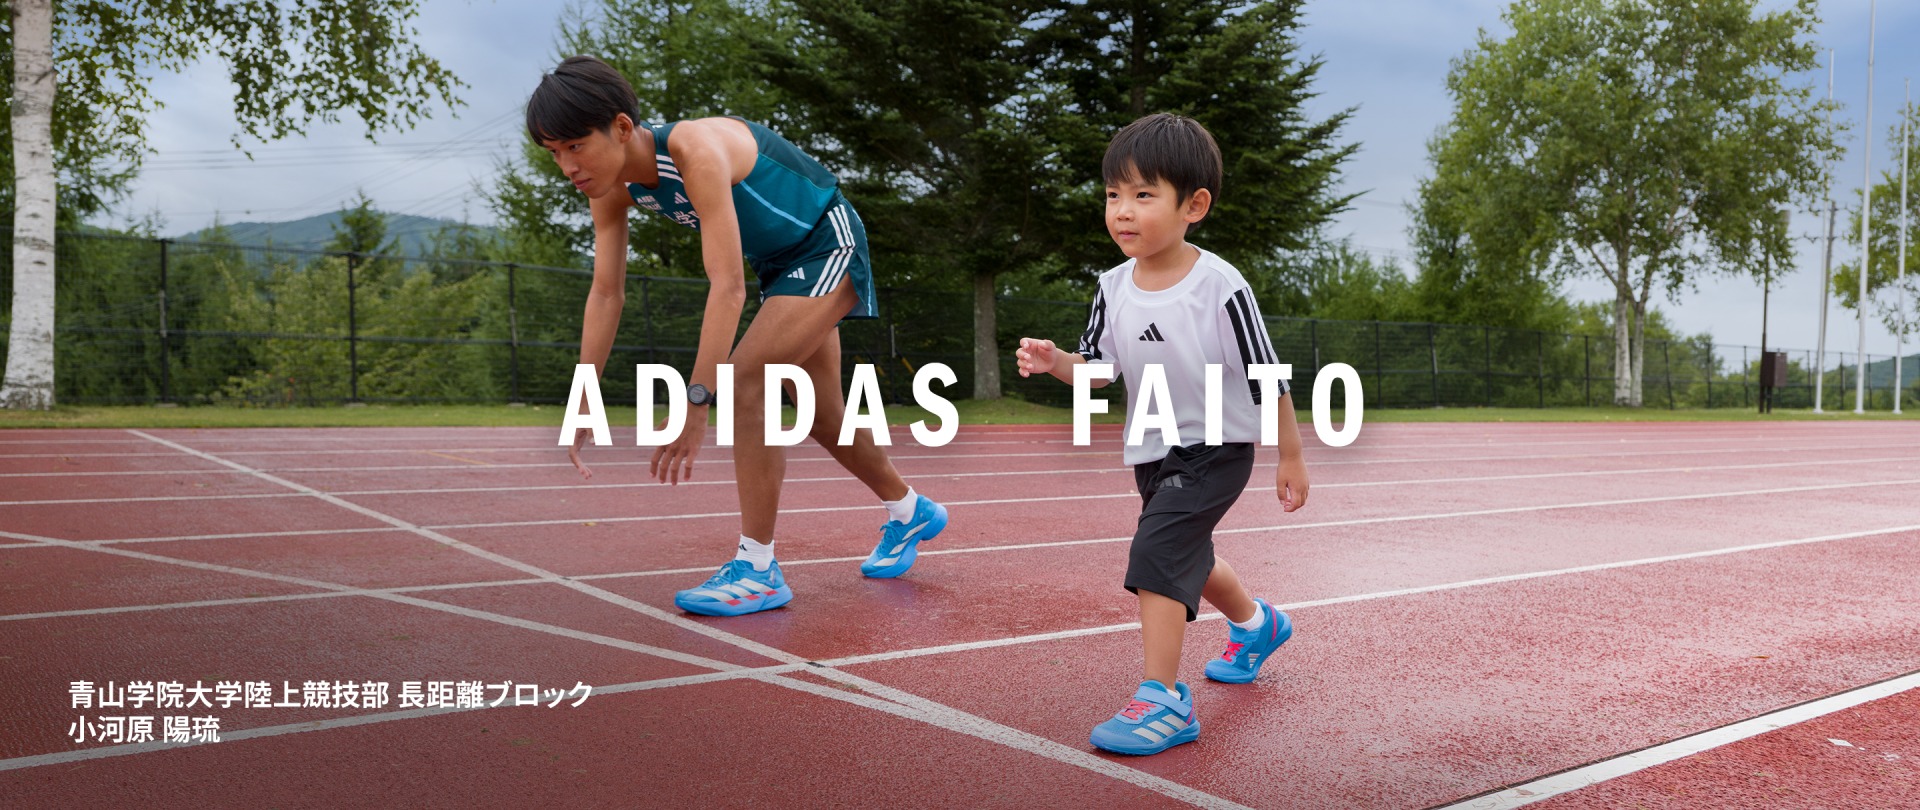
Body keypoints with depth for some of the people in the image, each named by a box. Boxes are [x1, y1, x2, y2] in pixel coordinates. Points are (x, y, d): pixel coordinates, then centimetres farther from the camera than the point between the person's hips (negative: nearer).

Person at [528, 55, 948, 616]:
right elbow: (606, 293, -4)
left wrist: (695, 403, -43)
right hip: (782, 264, 9)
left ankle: (757, 569, -15)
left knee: (744, 379, -23)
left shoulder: (695, 150, -35)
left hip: (829, 246, -9)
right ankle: (909, 512, 41)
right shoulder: (611, 188, -11)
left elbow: (728, 287, -40)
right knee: (823, 418, 16)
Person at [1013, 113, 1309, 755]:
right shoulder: (1114, 287, -7)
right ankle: (1256, 624, 56)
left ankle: (1164, 700, -14)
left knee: (1157, 551, -22)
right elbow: (1098, 368, 3)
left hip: (1217, 449, -7)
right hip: (1151, 452, 7)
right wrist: (1055, 361, -19)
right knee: (1188, 557, 24)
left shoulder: (1220, 288, -23)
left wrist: (1290, 457, -6)